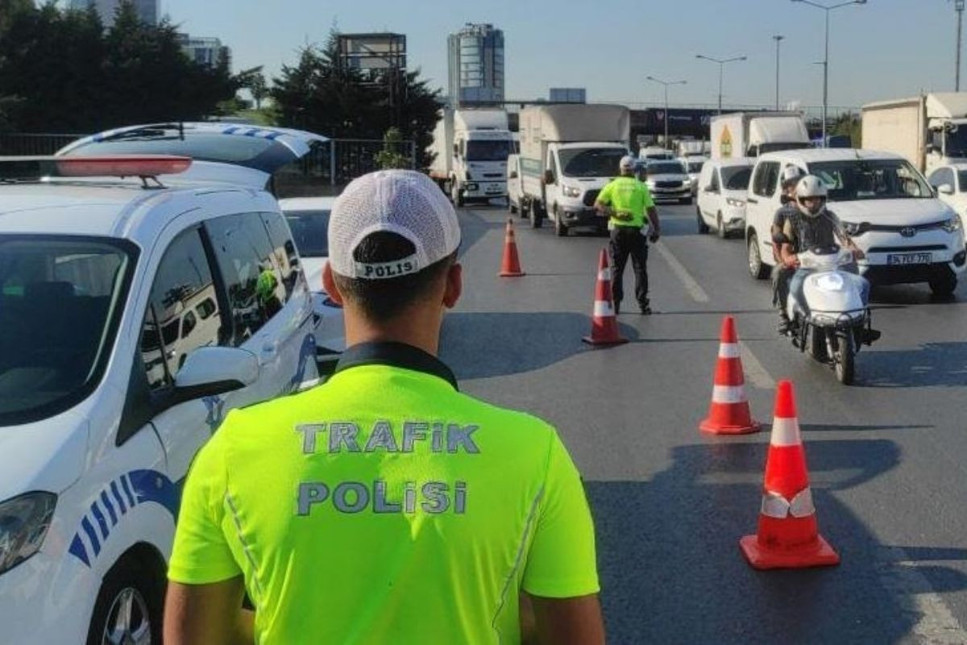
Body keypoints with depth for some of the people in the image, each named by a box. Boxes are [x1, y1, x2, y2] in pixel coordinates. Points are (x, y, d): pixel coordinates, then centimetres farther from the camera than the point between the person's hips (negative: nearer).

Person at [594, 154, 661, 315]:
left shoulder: (612, 185, 4)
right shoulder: (641, 186, 0)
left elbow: (597, 205, -5)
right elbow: (651, 210, -5)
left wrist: (614, 213, -9)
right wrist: (657, 229, 0)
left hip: (618, 230, 1)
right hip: (637, 230, -1)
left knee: (617, 269, 9)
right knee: (640, 268, 4)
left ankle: (615, 303, 7)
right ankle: (643, 303, -1)